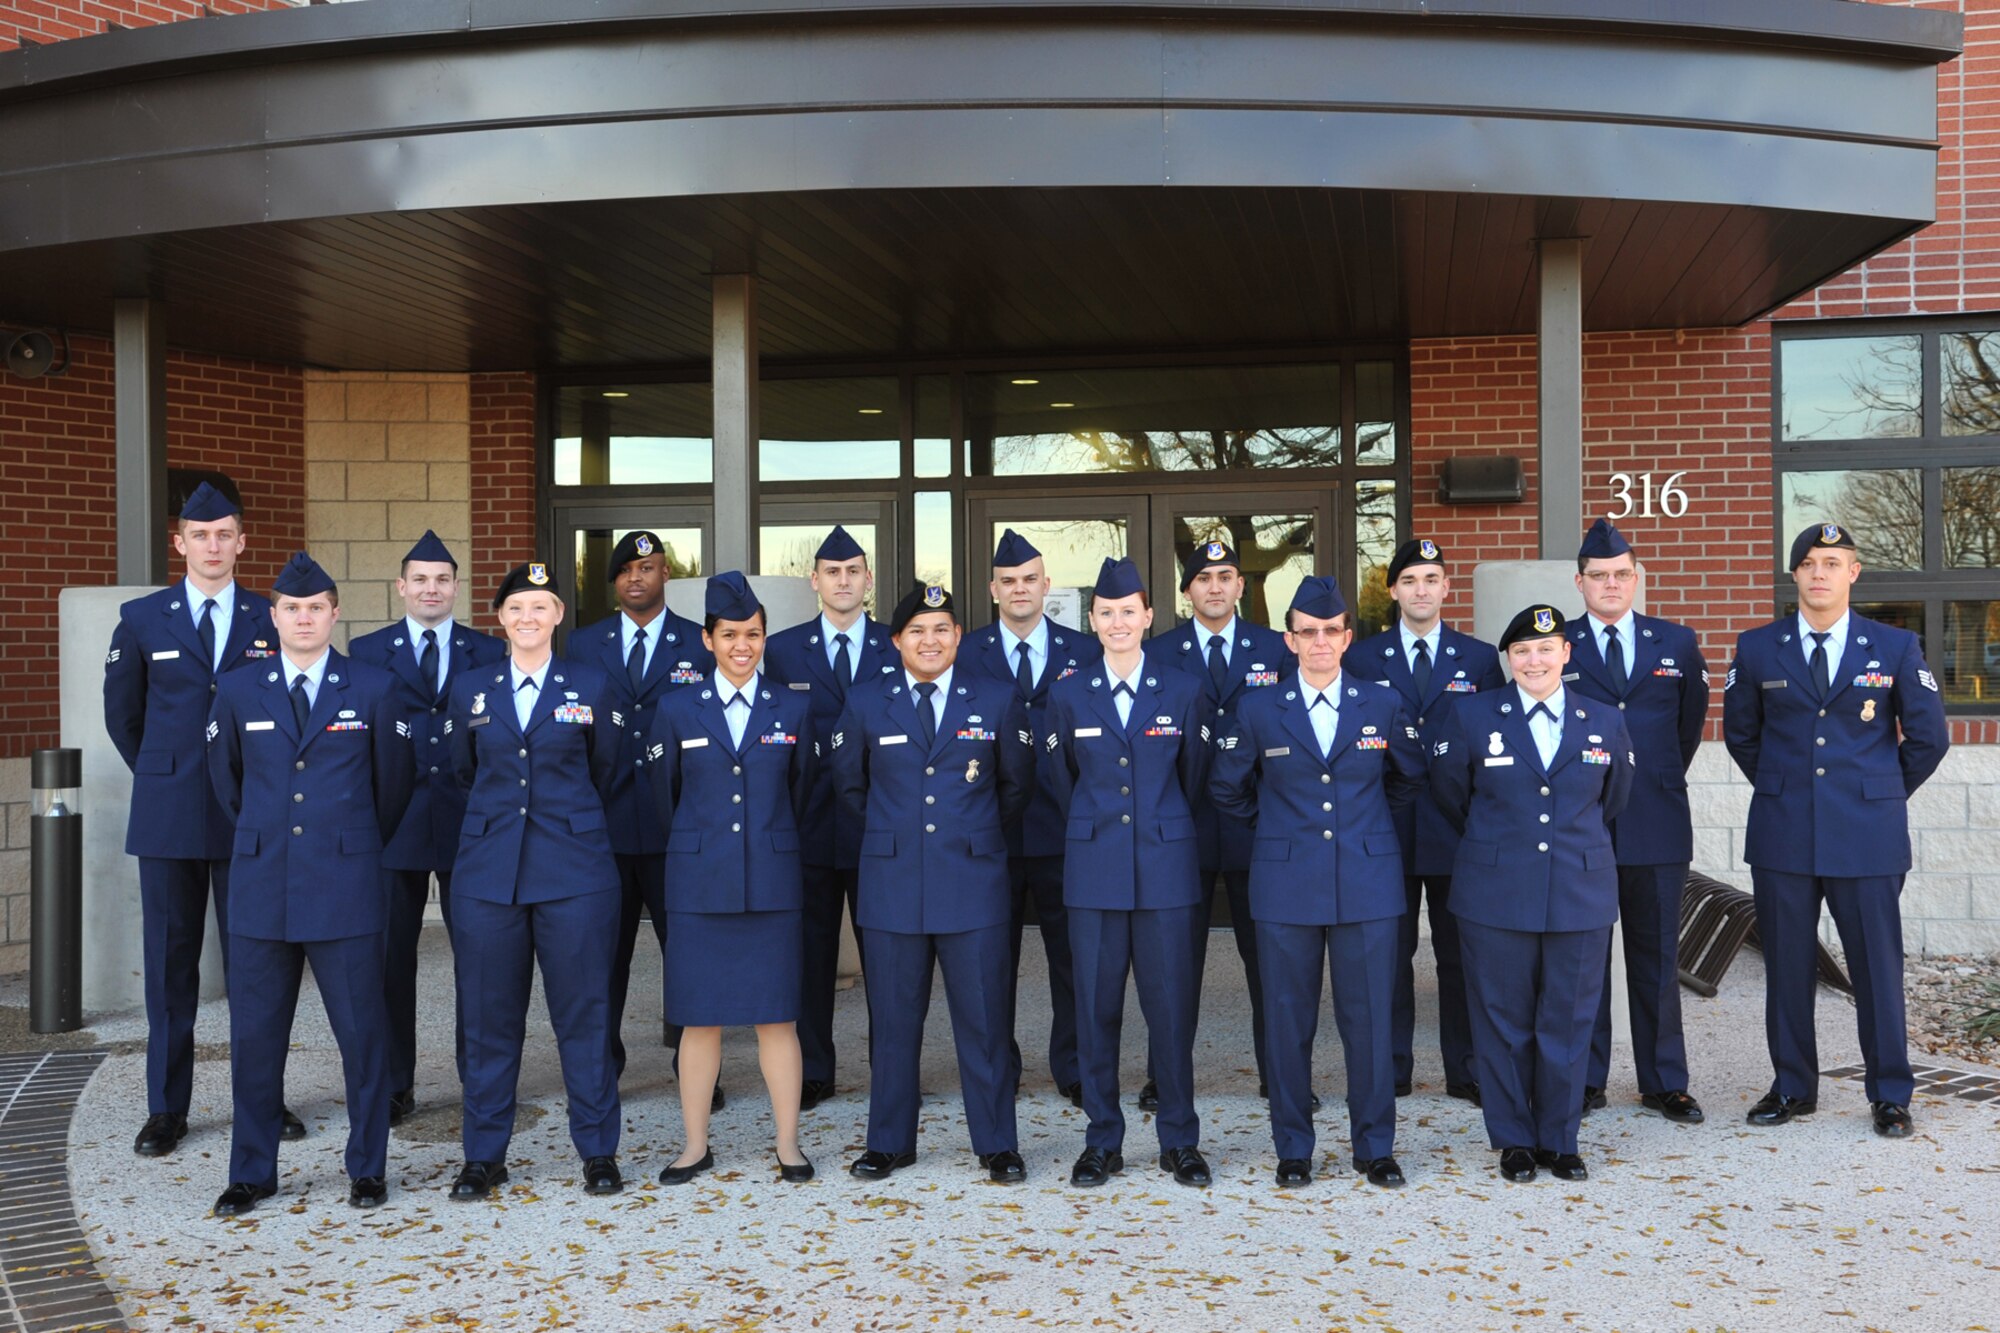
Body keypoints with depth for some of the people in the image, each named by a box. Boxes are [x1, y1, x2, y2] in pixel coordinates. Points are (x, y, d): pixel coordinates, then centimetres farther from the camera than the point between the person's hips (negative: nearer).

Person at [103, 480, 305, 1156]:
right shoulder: (141, 619, 5)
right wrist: (159, 774, 14)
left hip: (250, 815, 0)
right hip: (168, 815, 0)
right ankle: (166, 1109, 13)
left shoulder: (270, 620, 4)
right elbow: (121, 712, 14)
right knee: (170, 962, 5)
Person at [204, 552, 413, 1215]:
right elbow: (226, 778, 20)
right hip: (262, 887, 2)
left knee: (362, 1031, 3)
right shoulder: (237, 691, 6)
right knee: (255, 1034, 7)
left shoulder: (373, 689, 1)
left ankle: (367, 1168, 16)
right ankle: (251, 1172, 19)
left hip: (345, 887, -2)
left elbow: (394, 781, 12)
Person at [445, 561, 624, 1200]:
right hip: (489, 869, 2)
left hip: (574, 869, -1)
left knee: (584, 1012, 2)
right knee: (489, 1015, 6)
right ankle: (483, 1156, 17)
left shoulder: (590, 686, 4)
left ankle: (598, 1152, 13)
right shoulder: (471, 689, 8)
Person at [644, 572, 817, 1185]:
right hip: (699, 882, 0)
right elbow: (663, 794, 13)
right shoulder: (677, 711, 4)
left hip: (772, 882, 0)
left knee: (777, 1017, 2)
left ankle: (789, 1145, 12)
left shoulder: (791, 710, 6)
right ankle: (695, 1145, 15)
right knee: (699, 1018, 4)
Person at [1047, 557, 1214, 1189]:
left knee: (1172, 1005, 1)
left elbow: (1194, 778, 11)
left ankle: (1180, 1141, 15)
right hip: (1094, 871, 1)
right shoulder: (1069, 696, 5)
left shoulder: (1184, 692, 3)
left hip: (1167, 869, -1)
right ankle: (1102, 1141, 15)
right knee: (1096, 1006, 3)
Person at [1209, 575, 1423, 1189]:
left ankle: (1375, 1147, 17)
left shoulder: (1383, 706, 4)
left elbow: (1410, 779, 19)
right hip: (1286, 886, 0)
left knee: (1370, 1018, 3)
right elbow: (1226, 788, 14)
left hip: (1367, 884, 0)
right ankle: (1293, 1149, 17)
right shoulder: (1258, 711, 2)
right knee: (1288, 1021, 5)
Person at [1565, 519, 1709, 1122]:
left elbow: (1691, 718, 21)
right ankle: (1586, 1081, 15)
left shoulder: (1676, 643, 8)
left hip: (1657, 824, 2)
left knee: (1657, 957, 8)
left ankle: (1664, 1083, 17)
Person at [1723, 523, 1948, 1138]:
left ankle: (1890, 1095, 14)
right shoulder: (1758, 648, 4)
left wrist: (1884, 794, 12)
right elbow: (1739, 732, 17)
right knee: (1787, 965, 7)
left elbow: (1928, 736, 9)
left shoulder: (1896, 647, 2)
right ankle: (1793, 1087, 19)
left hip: (1867, 834, -1)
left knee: (1878, 964, 2)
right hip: (1783, 832, 1)